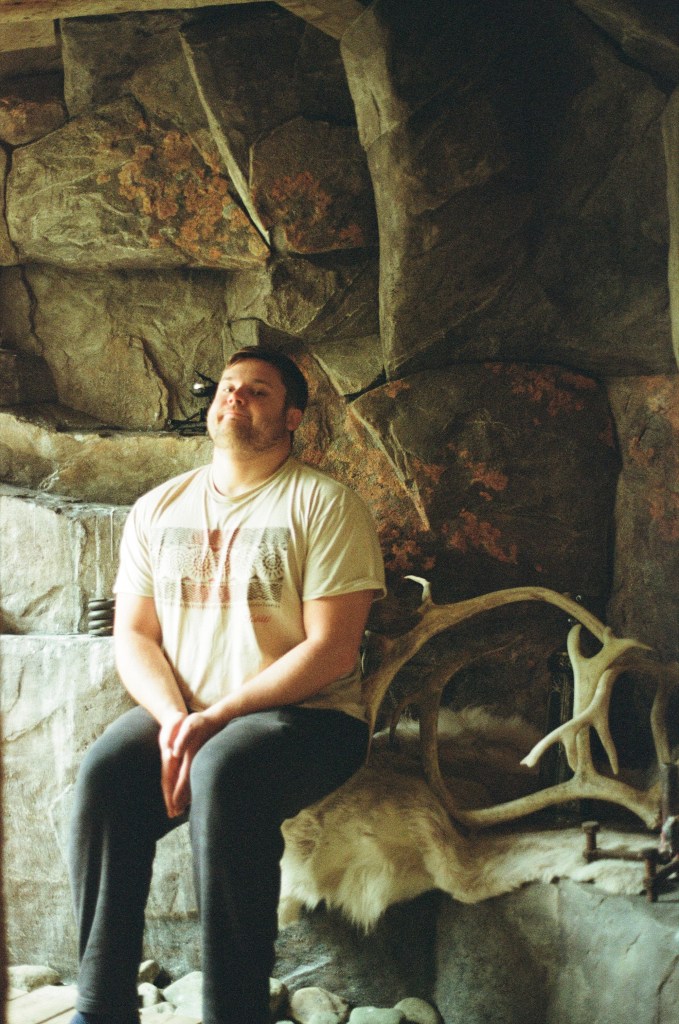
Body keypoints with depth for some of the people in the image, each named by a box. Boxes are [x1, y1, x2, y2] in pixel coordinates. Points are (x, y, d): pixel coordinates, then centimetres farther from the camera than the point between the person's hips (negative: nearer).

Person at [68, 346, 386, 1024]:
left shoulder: (324, 505, -2)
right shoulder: (159, 509, 15)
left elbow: (331, 650, -11)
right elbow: (133, 636, 10)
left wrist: (217, 719, -18)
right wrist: (174, 717, -12)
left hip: (305, 716, -4)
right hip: (180, 715, 4)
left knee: (224, 771, -36)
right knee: (104, 771, -27)